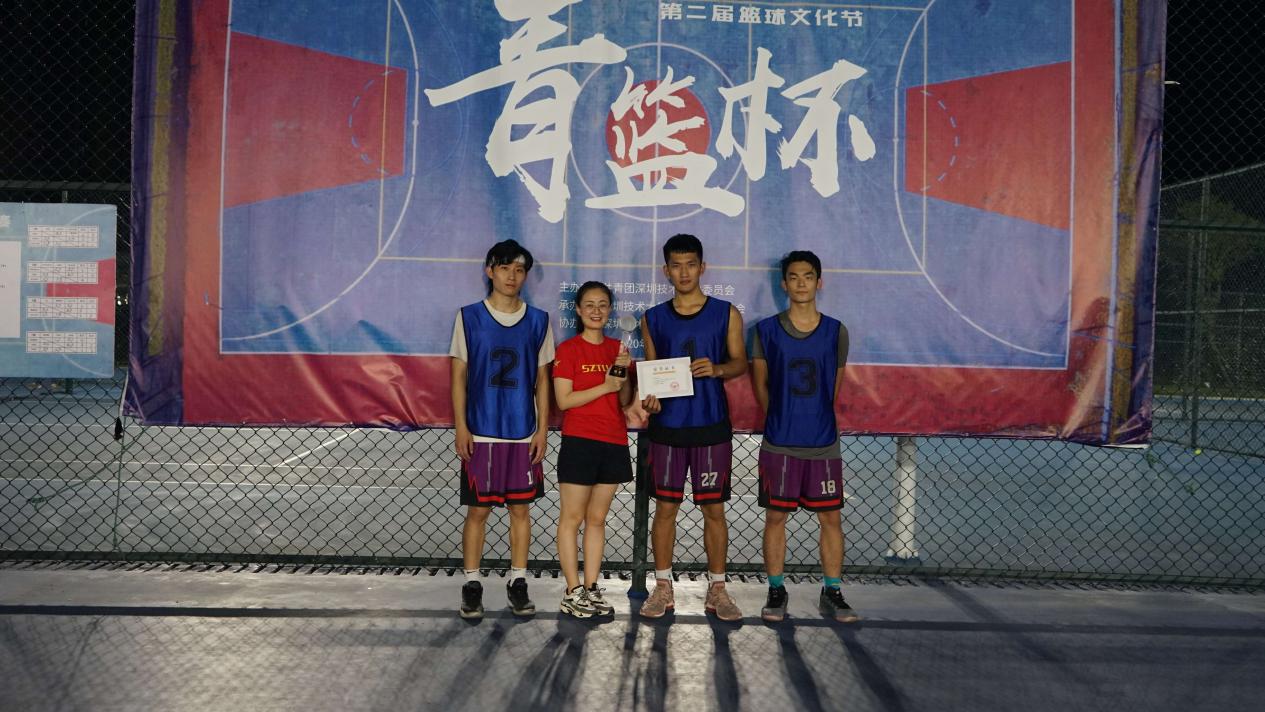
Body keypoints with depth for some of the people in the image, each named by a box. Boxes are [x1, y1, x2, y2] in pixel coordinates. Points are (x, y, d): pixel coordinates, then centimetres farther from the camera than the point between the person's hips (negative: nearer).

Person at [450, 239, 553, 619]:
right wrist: (461, 427, -5)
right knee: (477, 510, 3)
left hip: (524, 433, 2)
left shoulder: (538, 321, 5)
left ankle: (518, 582, 19)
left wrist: (542, 429, 2)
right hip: (480, 433, -2)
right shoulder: (469, 317, 0)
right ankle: (472, 584, 14)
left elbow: (542, 379, 8)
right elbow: (459, 376, 2)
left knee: (521, 508, 7)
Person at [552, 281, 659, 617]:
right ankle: (572, 592, 5)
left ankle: (591, 588, 15)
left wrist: (625, 373, -7)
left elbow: (625, 401, 11)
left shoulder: (617, 348, 12)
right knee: (572, 518, 0)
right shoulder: (568, 349, -3)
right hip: (579, 441, -5)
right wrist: (604, 386, -16)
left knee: (597, 518, 9)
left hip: (614, 443, 5)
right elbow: (563, 400, -10)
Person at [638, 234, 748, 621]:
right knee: (665, 506, 5)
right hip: (667, 425, 1)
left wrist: (717, 369, -15)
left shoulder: (725, 313, 4)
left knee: (714, 509, 4)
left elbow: (740, 362, 7)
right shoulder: (653, 319, 8)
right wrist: (648, 395, -8)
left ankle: (717, 589, 15)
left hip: (711, 425, -1)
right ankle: (663, 587, 16)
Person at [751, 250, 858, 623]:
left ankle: (831, 593, 16)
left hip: (824, 442, 1)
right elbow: (760, 384, 7)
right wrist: (781, 421, 7)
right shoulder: (767, 330, 0)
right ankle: (776, 591, 16)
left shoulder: (835, 331, 4)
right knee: (775, 516, 4)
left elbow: (835, 385, 12)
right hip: (779, 442, -1)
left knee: (831, 517, 4)